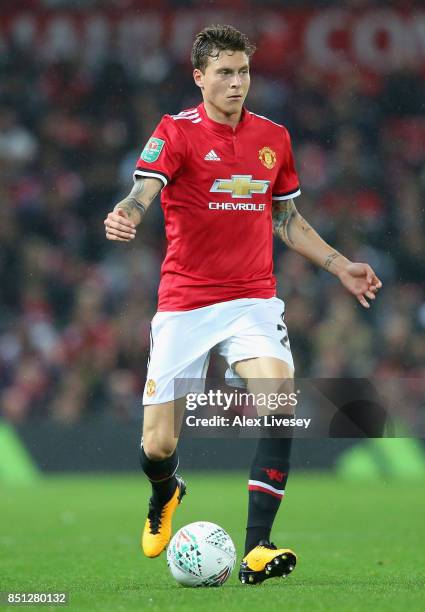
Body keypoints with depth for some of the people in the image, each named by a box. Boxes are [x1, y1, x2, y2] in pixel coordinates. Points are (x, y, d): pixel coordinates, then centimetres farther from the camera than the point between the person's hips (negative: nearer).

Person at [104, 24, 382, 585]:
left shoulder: (273, 137, 8)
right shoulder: (177, 132, -5)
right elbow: (143, 192, -21)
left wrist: (339, 265, 15)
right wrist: (123, 218, -43)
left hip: (253, 300, 2)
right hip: (184, 304, -2)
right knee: (158, 446, -1)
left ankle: (257, 550, -21)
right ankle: (165, 496, 39)